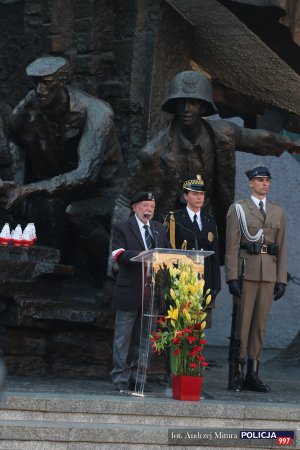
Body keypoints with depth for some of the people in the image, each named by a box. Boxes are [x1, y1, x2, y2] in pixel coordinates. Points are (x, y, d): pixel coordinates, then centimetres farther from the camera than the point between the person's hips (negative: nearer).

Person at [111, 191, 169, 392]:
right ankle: (120, 379, 5)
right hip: (130, 291, -5)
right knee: (123, 338, 0)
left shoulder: (159, 229, 16)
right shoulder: (122, 228, -1)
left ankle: (136, 377, 17)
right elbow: (118, 254, -15)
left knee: (143, 338, 9)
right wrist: (142, 255, -28)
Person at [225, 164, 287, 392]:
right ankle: (238, 373, -1)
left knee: (260, 324, 5)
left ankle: (253, 374, 8)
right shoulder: (238, 209, 4)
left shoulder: (278, 211, 14)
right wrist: (232, 277, -10)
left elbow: (282, 247, 13)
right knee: (242, 322, -4)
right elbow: (232, 246, -2)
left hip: (268, 274, 3)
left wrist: (282, 279, 5)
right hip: (246, 271, -3)